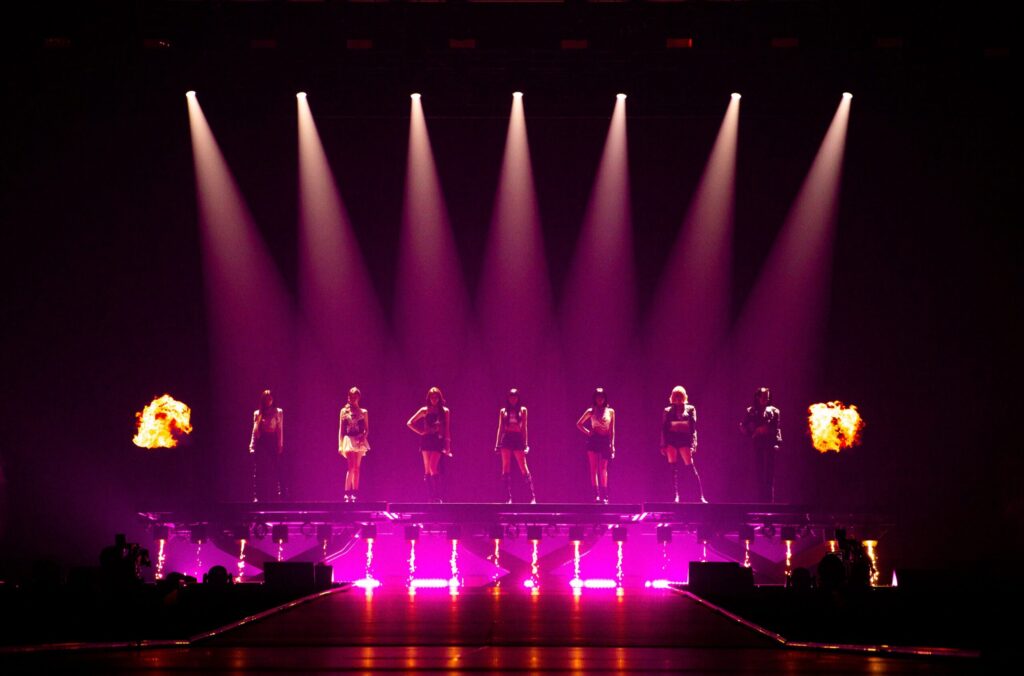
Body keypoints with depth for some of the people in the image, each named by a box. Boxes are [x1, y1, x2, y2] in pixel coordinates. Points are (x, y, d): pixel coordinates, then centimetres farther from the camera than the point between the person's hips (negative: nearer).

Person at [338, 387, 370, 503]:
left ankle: (354, 493, 9)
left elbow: (367, 429, 8)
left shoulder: (363, 412, 8)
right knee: (351, 467, -13)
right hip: (349, 441, -2)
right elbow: (341, 429, 7)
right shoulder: (344, 411, 6)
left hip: (359, 441, 2)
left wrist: (363, 437, -13)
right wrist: (340, 445, 2)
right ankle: (348, 493, -15)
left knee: (356, 468, 5)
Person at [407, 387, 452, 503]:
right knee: (427, 470, 0)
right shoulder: (425, 410, 9)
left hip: (438, 441, -2)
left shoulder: (445, 411, 7)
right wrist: (420, 432, 1)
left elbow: (447, 430, 6)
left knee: (433, 467, -16)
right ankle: (431, 497, 3)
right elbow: (409, 423, 12)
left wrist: (447, 445, 1)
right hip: (426, 440, 2)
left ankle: (436, 496, -11)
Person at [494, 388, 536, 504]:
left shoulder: (522, 410, 9)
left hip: (518, 439, -1)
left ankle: (533, 496, -5)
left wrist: (526, 443, 0)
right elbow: (500, 428, 11)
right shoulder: (503, 411, 11)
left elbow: (524, 427, 6)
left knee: (523, 468, -6)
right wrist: (497, 444, 5)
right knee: (506, 468, -3)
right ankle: (508, 498, -2)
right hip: (506, 439, 1)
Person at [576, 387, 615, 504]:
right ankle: (596, 494, -7)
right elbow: (579, 424, 12)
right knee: (594, 468, -4)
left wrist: (612, 445, 5)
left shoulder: (610, 411, 8)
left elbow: (612, 430, 9)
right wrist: (587, 432, 0)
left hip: (605, 441, 1)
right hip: (594, 440, -1)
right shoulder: (591, 411, 5)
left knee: (603, 469, -1)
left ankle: (604, 495, -2)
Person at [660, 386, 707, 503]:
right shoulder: (668, 411, 10)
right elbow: (664, 429, 9)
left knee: (690, 467, -7)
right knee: (673, 469, -2)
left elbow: (693, 427, 2)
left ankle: (700, 495, -4)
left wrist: (693, 444, -6)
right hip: (671, 441, 2)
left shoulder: (690, 409, 7)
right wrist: (664, 445, 2)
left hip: (685, 440, -2)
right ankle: (675, 496, 1)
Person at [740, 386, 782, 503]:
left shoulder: (774, 411, 9)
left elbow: (777, 429, 5)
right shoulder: (751, 411, 10)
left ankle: (769, 502, -2)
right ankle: (760, 501, 2)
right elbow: (742, 427, 7)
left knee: (769, 475, -3)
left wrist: (777, 443, -7)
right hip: (756, 445, 1)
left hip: (770, 445, -1)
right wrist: (755, 431, -7)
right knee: (758, 474, -1)